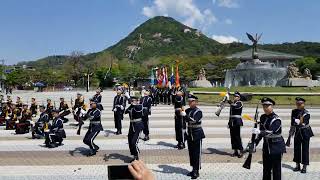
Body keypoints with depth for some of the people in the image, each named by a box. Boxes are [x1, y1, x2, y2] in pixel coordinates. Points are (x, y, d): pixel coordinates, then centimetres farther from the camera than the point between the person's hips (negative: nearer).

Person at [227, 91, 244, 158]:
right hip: (232, 122, 7)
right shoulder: (233, 103, 17)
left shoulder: (240, 103, -5)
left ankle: (241, 151, 0)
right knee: (233, 137, 8)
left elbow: (234, 106, -30)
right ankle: (235, 151, 15)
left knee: (237, 136, -8)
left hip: (237, 122, -7)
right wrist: (229, 123, 20)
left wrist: (228, 99, -34)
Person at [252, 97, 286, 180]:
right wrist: (256, 142, 7)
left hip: (276, 147, -6)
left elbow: (271, 132, -29)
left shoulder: (276, 119, -17)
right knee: (266, 168, 15)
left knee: (276, 169, 3)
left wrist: (259, 132, -43)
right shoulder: (263, 117, 3)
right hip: (266, 146, 7)